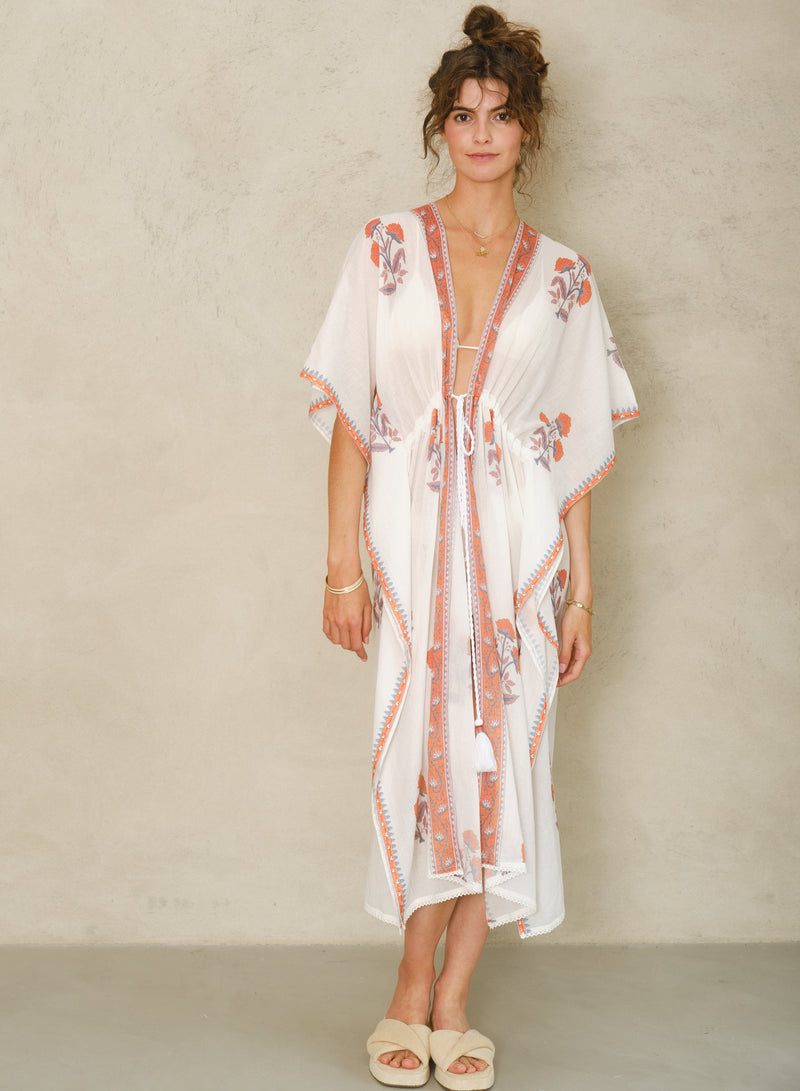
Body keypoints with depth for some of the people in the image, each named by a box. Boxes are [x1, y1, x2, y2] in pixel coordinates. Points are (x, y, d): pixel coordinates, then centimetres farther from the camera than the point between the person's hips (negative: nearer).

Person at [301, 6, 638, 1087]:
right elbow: (351, 419, 1)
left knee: (505, 753, 0)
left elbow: (575, 445, 7)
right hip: (412, 538, -1)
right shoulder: (387, 249, 4)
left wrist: (581, 587, 3)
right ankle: (419, 992, 17)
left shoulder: (563, 276, 7)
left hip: (521, 541, 1)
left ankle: (446, 996, 15)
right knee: (422, 747, -2)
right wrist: (342, 565, -5)